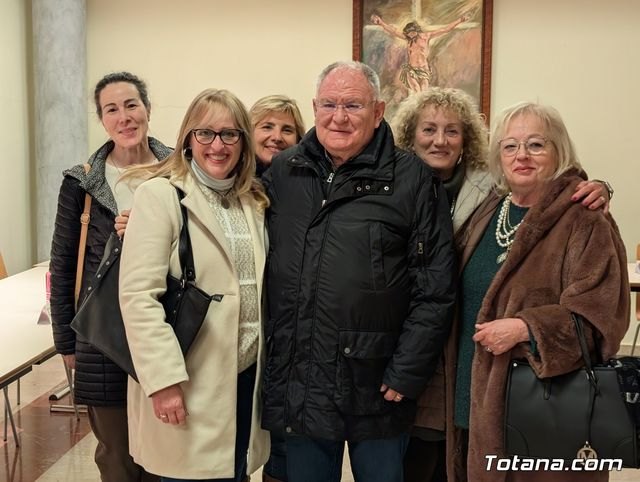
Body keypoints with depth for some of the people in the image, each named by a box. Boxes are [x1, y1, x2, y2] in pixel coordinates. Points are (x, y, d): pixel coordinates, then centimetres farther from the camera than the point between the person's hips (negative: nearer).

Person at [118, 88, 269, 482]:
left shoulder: (254, 201, 10)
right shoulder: (159, 195, -10)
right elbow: (138, 294, -16)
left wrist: (265, 363, 9)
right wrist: (164, 379, -20)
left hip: (246, 376, 6)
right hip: (188, 383, -6)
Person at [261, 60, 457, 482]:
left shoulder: (413, 179, -6)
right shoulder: (282, 174, 6)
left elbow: (435, 288, -7)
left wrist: (407, 374, -9)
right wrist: (267, 356, 8)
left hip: (377, 386, -3)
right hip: (298, 384, 4)